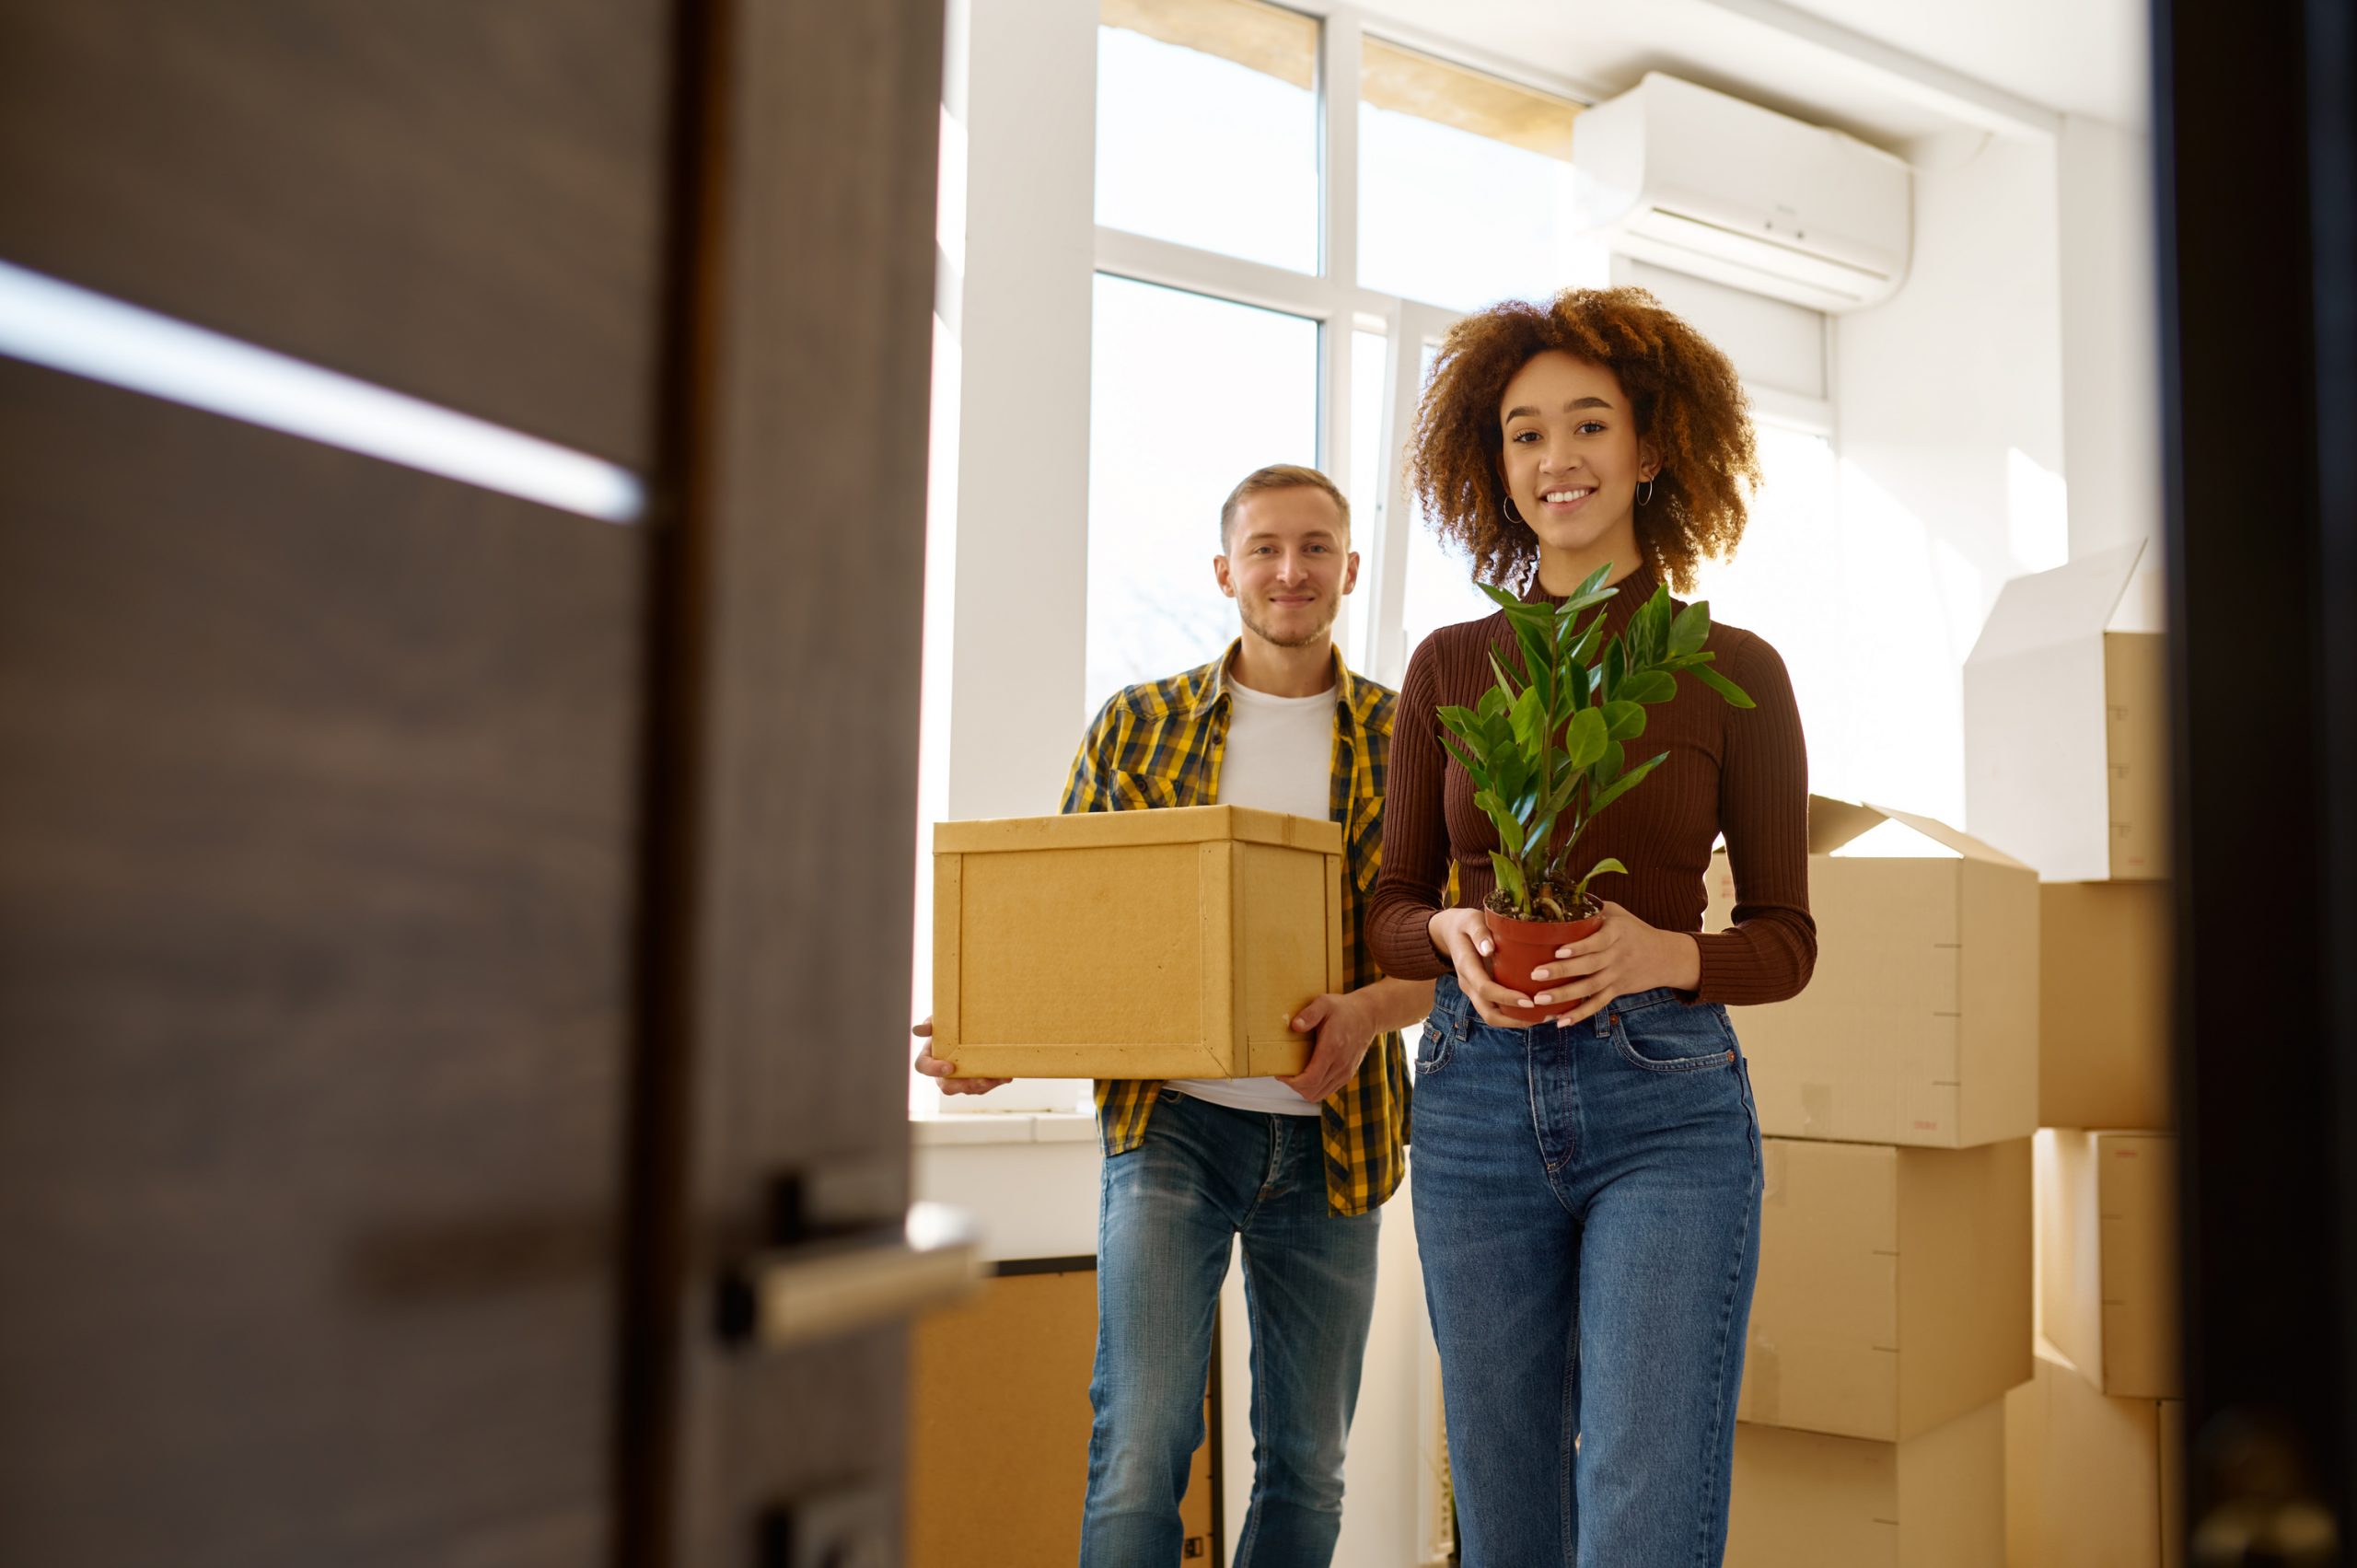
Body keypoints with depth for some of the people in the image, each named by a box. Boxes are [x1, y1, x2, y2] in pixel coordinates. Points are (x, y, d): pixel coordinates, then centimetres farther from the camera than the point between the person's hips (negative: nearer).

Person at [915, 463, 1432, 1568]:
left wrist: (1372, 1009, -19)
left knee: (1306, 1466, 10)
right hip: (1172, 1118, -1)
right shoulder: (1138, 724, 6)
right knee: (1141, 1445, -10)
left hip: (1331, 1135, 1)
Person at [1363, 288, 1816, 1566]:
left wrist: (1658, 952, -16)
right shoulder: (1449, 668, 7)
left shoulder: (1733, 672, 2)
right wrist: (1454, 935, -12)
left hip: (1667, 1108, -2)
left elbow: (1785, 939, 4)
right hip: (1477, 1102, 3)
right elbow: (1388, 909, 11)